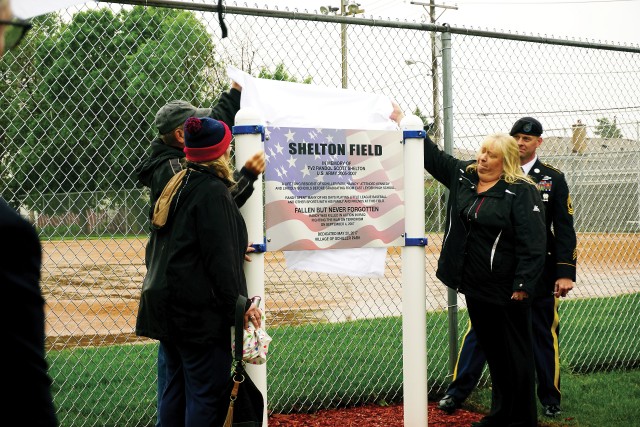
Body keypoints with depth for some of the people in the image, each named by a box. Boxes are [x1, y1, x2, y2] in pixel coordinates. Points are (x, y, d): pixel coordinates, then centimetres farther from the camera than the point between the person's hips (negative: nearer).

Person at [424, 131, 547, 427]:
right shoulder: (463, 176, 7)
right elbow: (432, 155, 17)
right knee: (491, 352, 17)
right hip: (475, 288, 7)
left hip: (506, 290, -7)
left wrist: (523, 286, -20)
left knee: (515, 355, 4)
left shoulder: (521, 192, -14)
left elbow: (532, 244, -17)